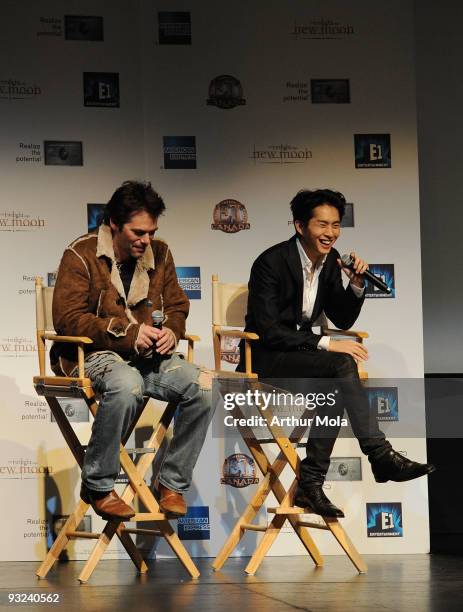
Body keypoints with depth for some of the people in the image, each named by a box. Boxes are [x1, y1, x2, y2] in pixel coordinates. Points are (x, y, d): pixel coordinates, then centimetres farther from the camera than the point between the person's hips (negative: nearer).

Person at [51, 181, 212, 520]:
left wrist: (171, 331, -4)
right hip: (95, 353, -5)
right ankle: (97, 485, -21)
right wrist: (127, 333, -19)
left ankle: (173, 482, -6)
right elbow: (68, 318, -12)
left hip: (149, 354, 6)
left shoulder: (159, 253, 11)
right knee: (127, 385, -40)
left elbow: (177, 306, 21)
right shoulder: (82, 254, -6)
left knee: (205, 387, -21)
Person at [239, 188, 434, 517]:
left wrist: (356, 283, -7)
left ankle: (311, 483, -22)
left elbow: (343, 320, 11)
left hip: (300, 351, 7)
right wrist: (325, 343, -26)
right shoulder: (271, 262, -17)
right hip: (267, 358, -7)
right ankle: (382, 457, -27)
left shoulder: (330, 260, 5)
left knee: (336, 386, -27)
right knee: (343, 365, -30)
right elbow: (267, 331, -21)